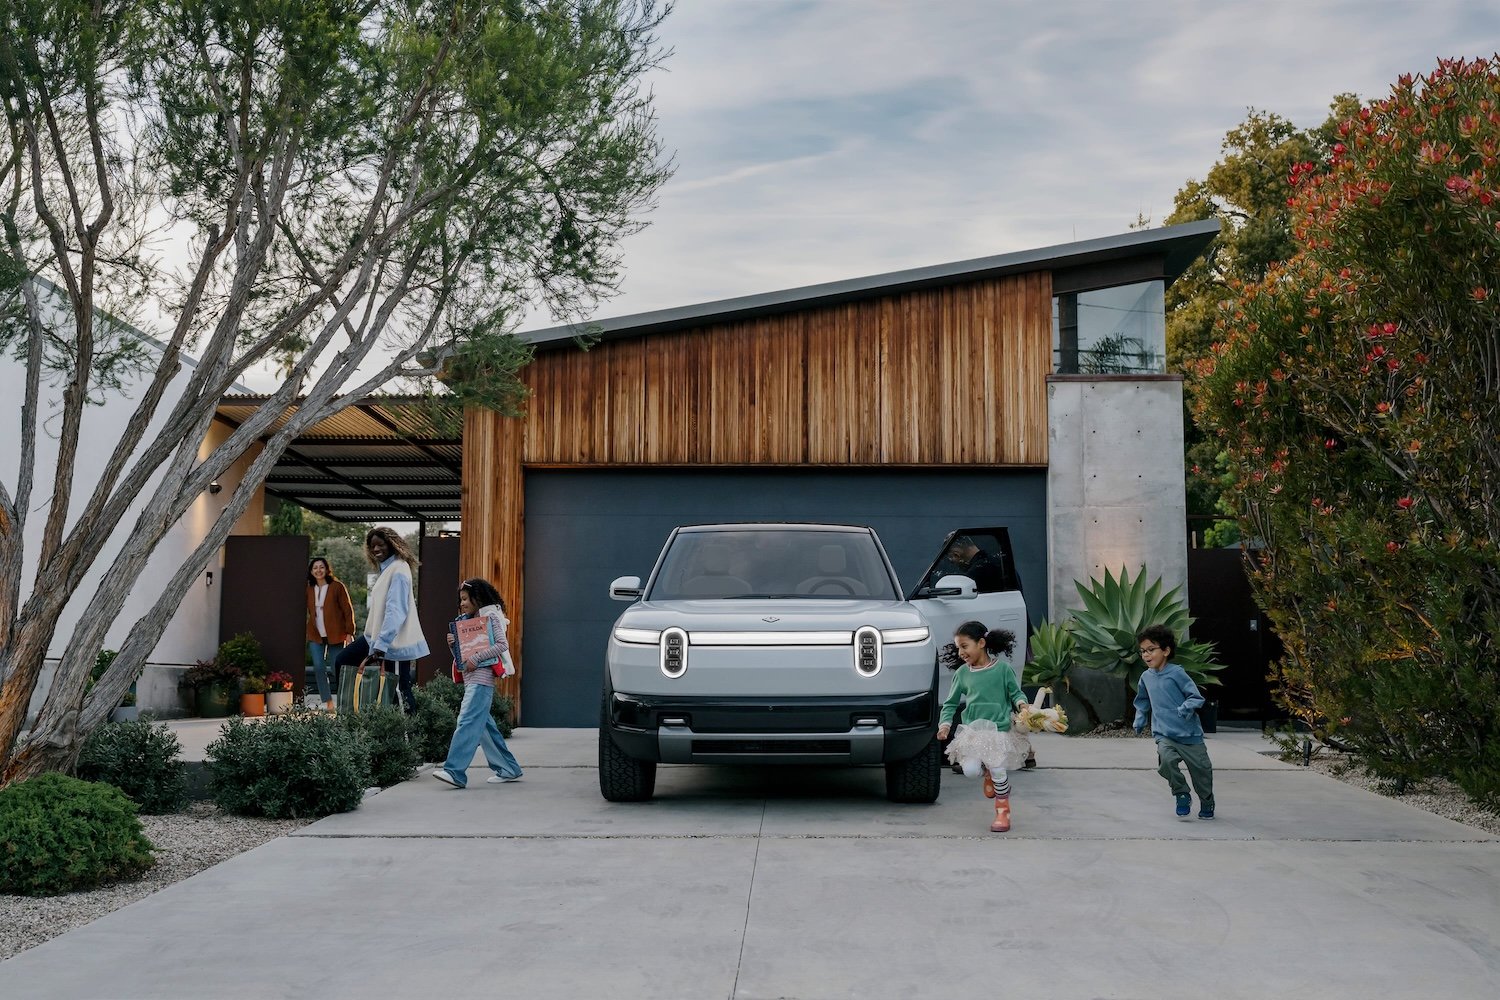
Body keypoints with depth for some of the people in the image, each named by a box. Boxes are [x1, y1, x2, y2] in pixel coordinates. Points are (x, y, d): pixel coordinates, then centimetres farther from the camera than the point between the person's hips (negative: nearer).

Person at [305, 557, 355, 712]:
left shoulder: (337, 587, -4)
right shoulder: (309, 590, 9)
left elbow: (348, 610, -5)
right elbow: (308, 612, 18)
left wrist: (349, 633, -9)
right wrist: (305, 634, 11)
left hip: (335, 635, -4)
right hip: (315, 635, 4)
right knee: (319, 668, -7)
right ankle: (327, 702, 1)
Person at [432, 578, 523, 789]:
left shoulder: (490, 616, -2)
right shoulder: (465, 621, 21)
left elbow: (503, 644, -13)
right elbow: (461, 656, 22)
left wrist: (476, 658, -18)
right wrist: (453, 645, 1)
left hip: (482, 678, -9)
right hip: (469, 678, 9)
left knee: (467, 722, -17)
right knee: (484, 725, 9)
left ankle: (454, 771, -24)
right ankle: (508, 769, 16)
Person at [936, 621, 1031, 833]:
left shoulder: (1002, 668, -4)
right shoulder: (962, 673, 5)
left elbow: (1015, 692, 3)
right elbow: (951, 703, 10)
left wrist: (1022, 703, -18)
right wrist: (945, 723, -3)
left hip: (999, 729, -3)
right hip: (972, 730, 3)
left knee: (998, 771, -11)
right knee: (971, 770, -13)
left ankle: (1003, 811, 13)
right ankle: (988, 772, 24)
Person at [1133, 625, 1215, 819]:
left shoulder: (1176, 673, -11)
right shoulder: (1146, 677, 6)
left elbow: (1196, 697, -12)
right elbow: (1142, 701, 25)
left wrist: (1186, 708, -30)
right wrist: (1139, 721, 18)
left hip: (1189, 734, -3)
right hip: (1164, 735, 3)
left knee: (1200, 769, 7)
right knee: (1166, 760, -25)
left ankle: (1207, 803, 35)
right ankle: (1182, 794, -1)